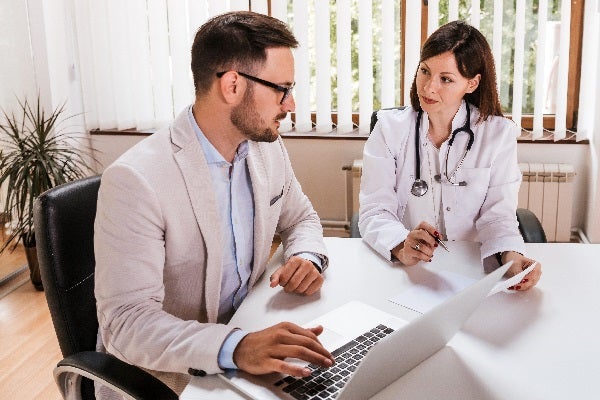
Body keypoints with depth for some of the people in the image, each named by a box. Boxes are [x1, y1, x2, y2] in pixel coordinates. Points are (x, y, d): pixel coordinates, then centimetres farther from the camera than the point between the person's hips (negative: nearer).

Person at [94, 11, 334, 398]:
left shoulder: (268, 148, -3)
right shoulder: (136, 180, -24)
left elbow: (301, 218, 13)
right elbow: (126, 321, -25)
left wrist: (308, 257, -9)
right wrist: (236, 348, -39)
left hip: (247, 332, 6)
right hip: (163, 368, -6)